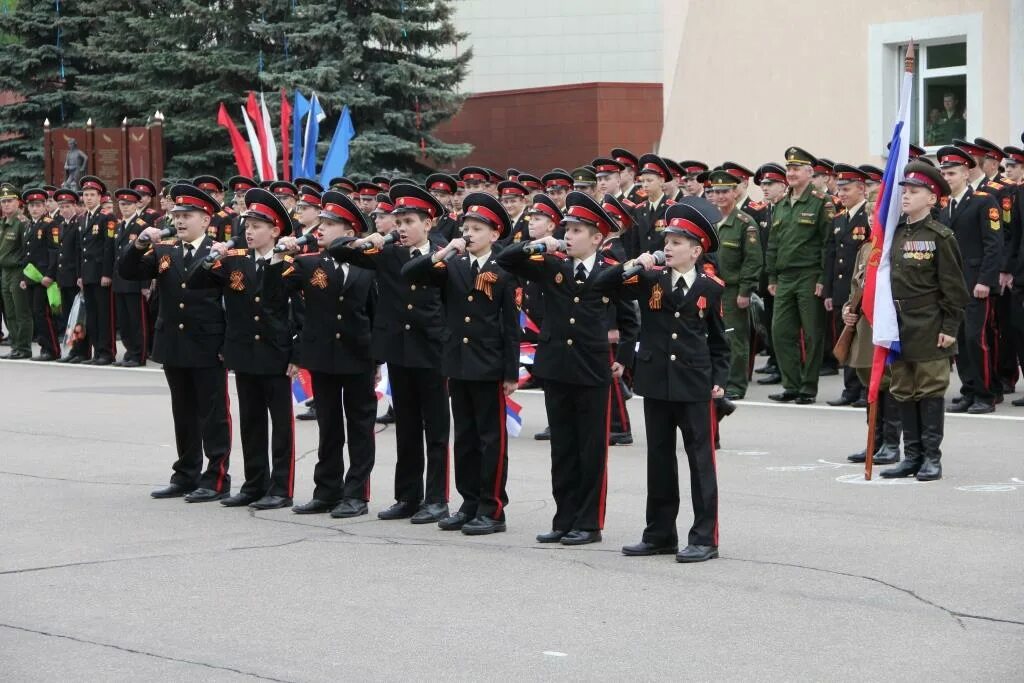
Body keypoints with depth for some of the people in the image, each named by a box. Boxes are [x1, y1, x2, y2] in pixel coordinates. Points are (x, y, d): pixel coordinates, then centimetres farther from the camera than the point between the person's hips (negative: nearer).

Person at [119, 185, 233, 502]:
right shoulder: (163, 252, 8)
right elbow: (127, 272, 1)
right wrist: (140, 245, -12)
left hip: (208, 349, -6)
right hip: (173, 347, 6)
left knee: (214, 416, 1)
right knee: (183, 415, 14)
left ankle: (217, 479, 6)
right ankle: (186, 476, 23)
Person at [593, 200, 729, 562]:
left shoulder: (711, 288, 0)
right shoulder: (649, 280, 3)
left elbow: (719, 340, 6)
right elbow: (602, 286, -2)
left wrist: (719, 379, -3)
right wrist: (631, 267, -15)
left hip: (695, 386, -3)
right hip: (656, 383, 3)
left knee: (701, 459, 0)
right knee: (659, 460, 11)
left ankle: (704, 538, 4)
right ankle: (659, 534, 19)